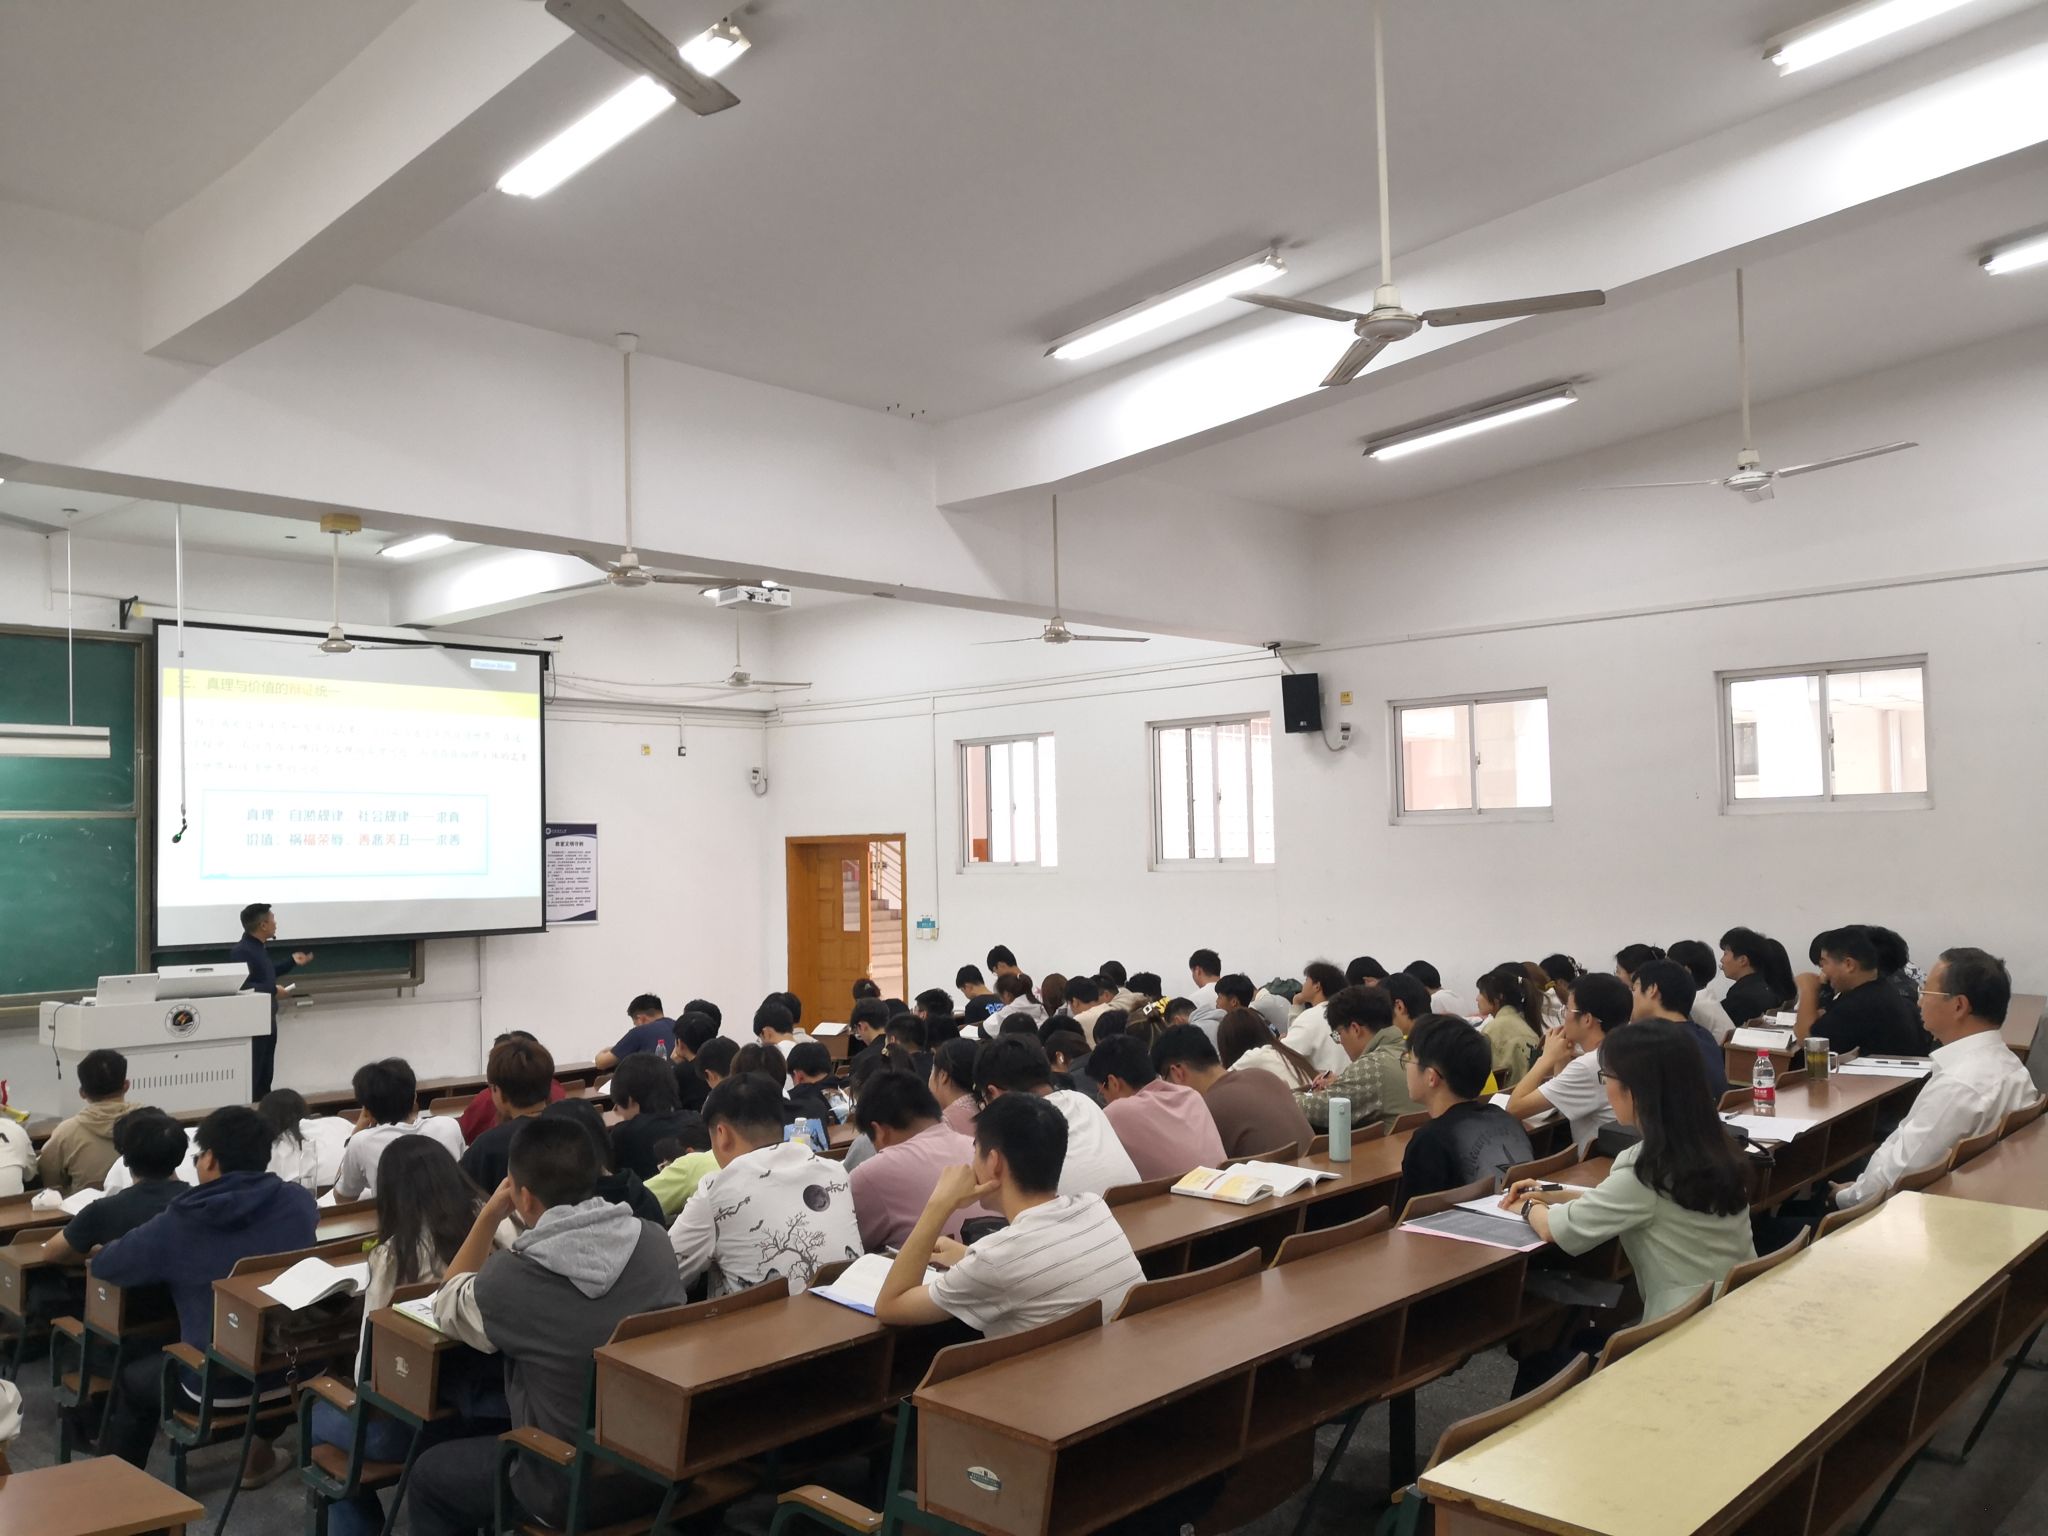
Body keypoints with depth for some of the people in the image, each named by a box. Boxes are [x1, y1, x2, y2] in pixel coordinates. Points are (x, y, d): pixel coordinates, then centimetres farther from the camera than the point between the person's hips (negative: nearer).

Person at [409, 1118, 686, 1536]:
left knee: (427, 1474, 23)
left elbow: (446, 1307, 2)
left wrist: (490, 1215, 0)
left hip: (573, 1488, -5)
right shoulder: (653, 1241, -11)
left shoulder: (509, 1279, -23)